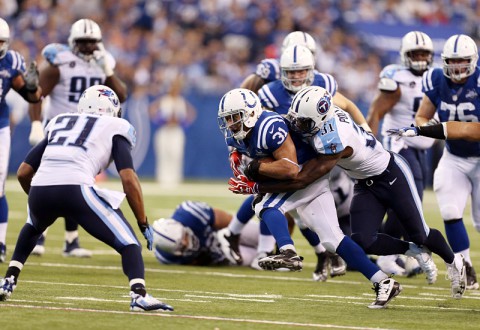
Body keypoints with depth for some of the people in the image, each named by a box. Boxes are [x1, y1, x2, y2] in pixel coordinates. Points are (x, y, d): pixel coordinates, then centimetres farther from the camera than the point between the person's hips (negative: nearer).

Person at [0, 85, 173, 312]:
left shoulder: (59, 123, 31)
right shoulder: (115, 128, 19)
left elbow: (23, 172, 28)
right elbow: (128, 178, 5)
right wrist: (143, 224, 11)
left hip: (39, 189, 5)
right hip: (75, 189, -5)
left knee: (32, 228, 39)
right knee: (128, 244, 5)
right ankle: (139, 295, -19)